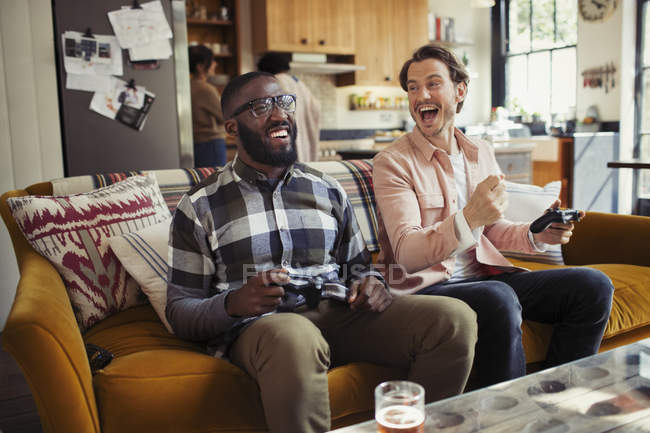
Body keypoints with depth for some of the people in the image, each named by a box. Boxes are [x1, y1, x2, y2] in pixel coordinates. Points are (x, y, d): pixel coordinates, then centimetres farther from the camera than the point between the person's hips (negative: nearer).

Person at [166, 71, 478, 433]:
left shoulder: (328, 191, 17)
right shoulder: (200, 206, 6)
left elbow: (358, 265, 25)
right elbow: (180, 311, 4)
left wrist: (371, 283, -1)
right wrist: (233, 303, -18)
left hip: (340, 314, 4)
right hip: (258, 325, -4)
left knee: (456, 317, -18)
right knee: (296, 341, -42)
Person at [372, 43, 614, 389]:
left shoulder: (482, 154, 13)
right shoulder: (392, 162, -7)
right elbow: (408, 254, -17)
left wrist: (535, 235, 1)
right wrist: (468, 217, -33)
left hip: (483, 274, 7)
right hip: (424, 286, -6)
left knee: (593, 285, -9)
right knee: (498, 299, -36)